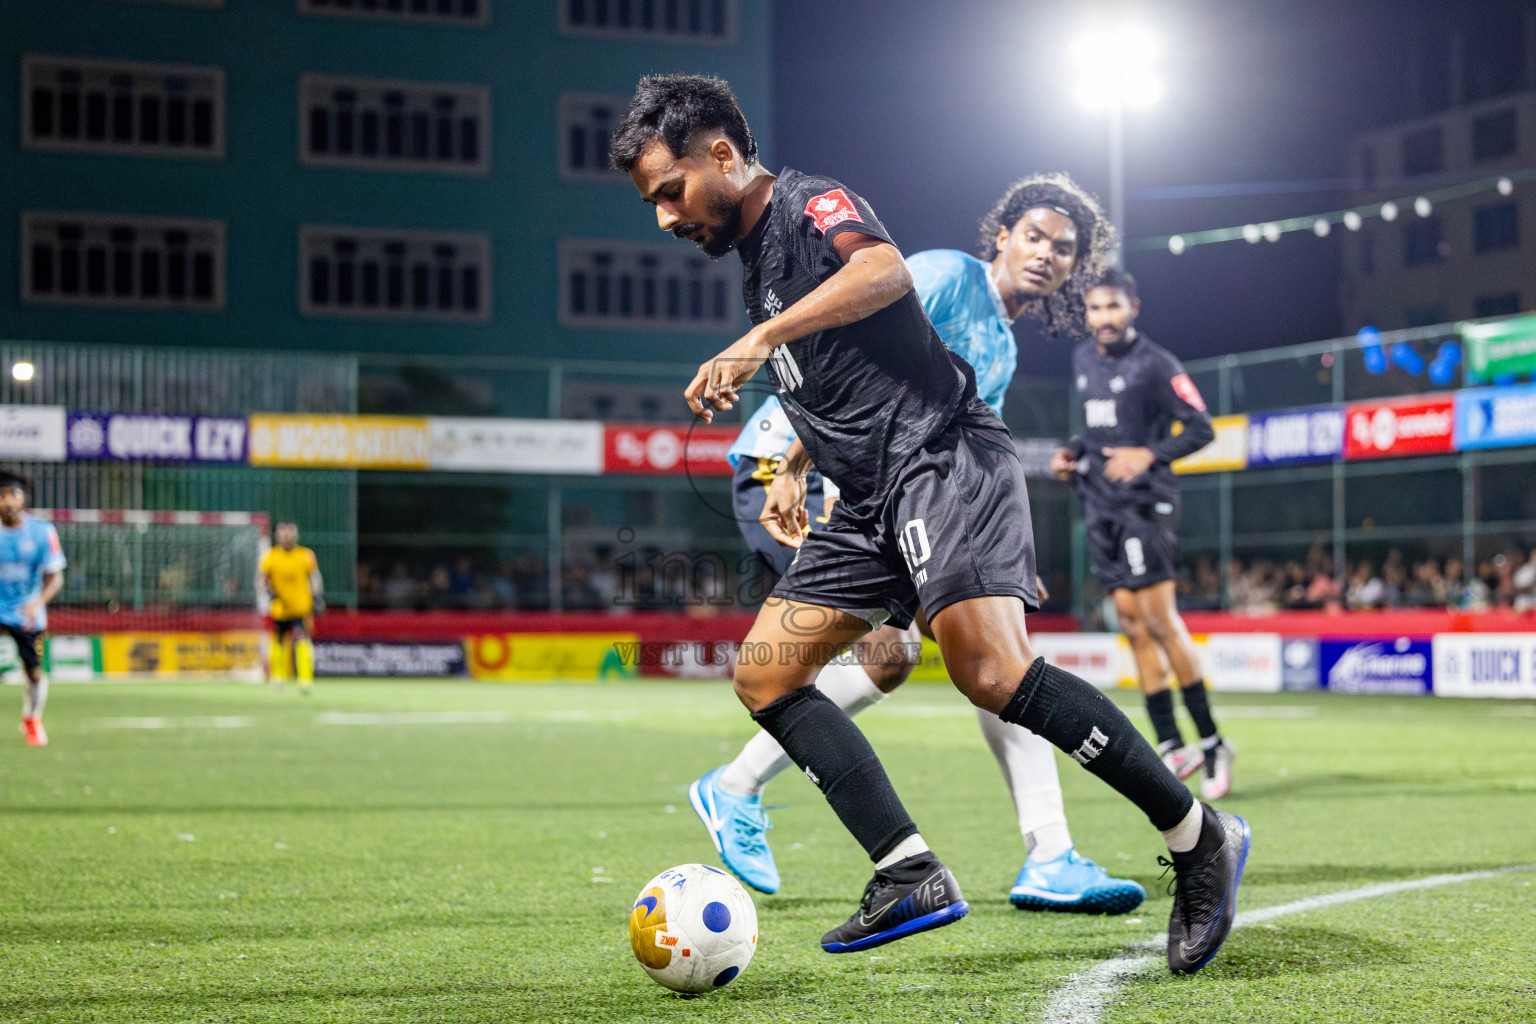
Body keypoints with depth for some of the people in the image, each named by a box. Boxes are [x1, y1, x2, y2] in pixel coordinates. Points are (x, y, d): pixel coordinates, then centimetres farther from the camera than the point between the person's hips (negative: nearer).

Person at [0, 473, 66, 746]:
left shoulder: (43, 531, -9)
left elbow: (55, 578, -7)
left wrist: (36, 604, -25)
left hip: (28, 614, 1)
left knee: (34, 672, 6)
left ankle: (31, 719, 35)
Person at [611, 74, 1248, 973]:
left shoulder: (808, 201, -3)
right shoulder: (756, 256, 25)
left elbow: (883, 269, -27)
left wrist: (757, 342, -32)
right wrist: (794, 469, 29)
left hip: (943, 456, -10)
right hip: (874, 500, 10)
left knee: (994, 674, -25)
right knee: (764, 672, -1)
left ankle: (1200, 838, -12)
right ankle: (914, 878, -7)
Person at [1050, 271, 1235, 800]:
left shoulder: (1154, 363, -8)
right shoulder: (1082, 359, 14)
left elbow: (1201, 427, -10)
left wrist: (1150, 455, -22)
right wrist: (1071, 453, 8)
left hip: (1144, 503, -7)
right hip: (1100, 507, 7)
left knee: (1159, 619, -10)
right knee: (1132, 623, 4)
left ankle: (1211, 743, -1)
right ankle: (1171, 747, 8)